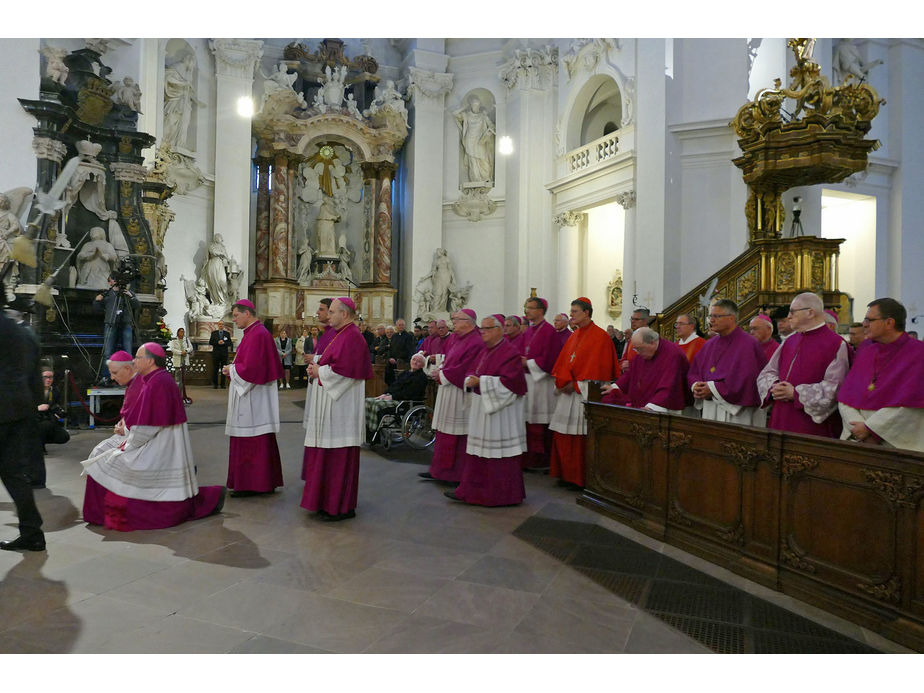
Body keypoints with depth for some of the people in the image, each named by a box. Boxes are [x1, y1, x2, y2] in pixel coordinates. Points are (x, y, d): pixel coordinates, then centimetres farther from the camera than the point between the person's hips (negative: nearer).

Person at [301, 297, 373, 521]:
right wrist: (318, 368, 5)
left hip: (341, 404, -10)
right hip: (331, 403, 10)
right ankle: (328, 500, 25)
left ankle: (342, 507, 7)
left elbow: (343, 369, -25)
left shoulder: (351, 337, -16)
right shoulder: (341, 334, 16)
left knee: (339, 456, -3)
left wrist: (319, 372, -11)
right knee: (328, 453, 15)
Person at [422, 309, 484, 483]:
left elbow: (463, 369, -20)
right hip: (447, 391, 9)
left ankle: (458, 473, 11)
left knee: (459, 435, 0)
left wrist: (442, 375, -12)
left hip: (459, 394, -9)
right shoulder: (454, 337, 11)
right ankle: (439, 470, 24)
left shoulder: (475, 343, -16)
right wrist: (441, 370, 1)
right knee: (444, 433, 14)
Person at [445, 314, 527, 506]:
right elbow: (475, 372, 19)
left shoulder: (510, 352, -13)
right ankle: (471, 490, 21)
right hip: (481, 407, 9)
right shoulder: (485, 351, 14)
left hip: (500, 410, -9)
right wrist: (471, 379, -5)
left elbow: (509, 381, -22)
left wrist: (480, 381, -20)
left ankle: (502, 494, 11)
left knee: (498, 452, -2)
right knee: (478, 449, 13)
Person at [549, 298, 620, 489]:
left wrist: (575, 384, -14)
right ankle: (567, 474, 18)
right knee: (563, 436, 8)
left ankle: (580, 478, 4)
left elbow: (596, 367, -13)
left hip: (585, 394, -8)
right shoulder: (573, 336, 17)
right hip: (569, 392, 8)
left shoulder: (600, 336, -6)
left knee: (581, 436, -6)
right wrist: (563, 382, -5)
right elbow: (562, 364, 12)